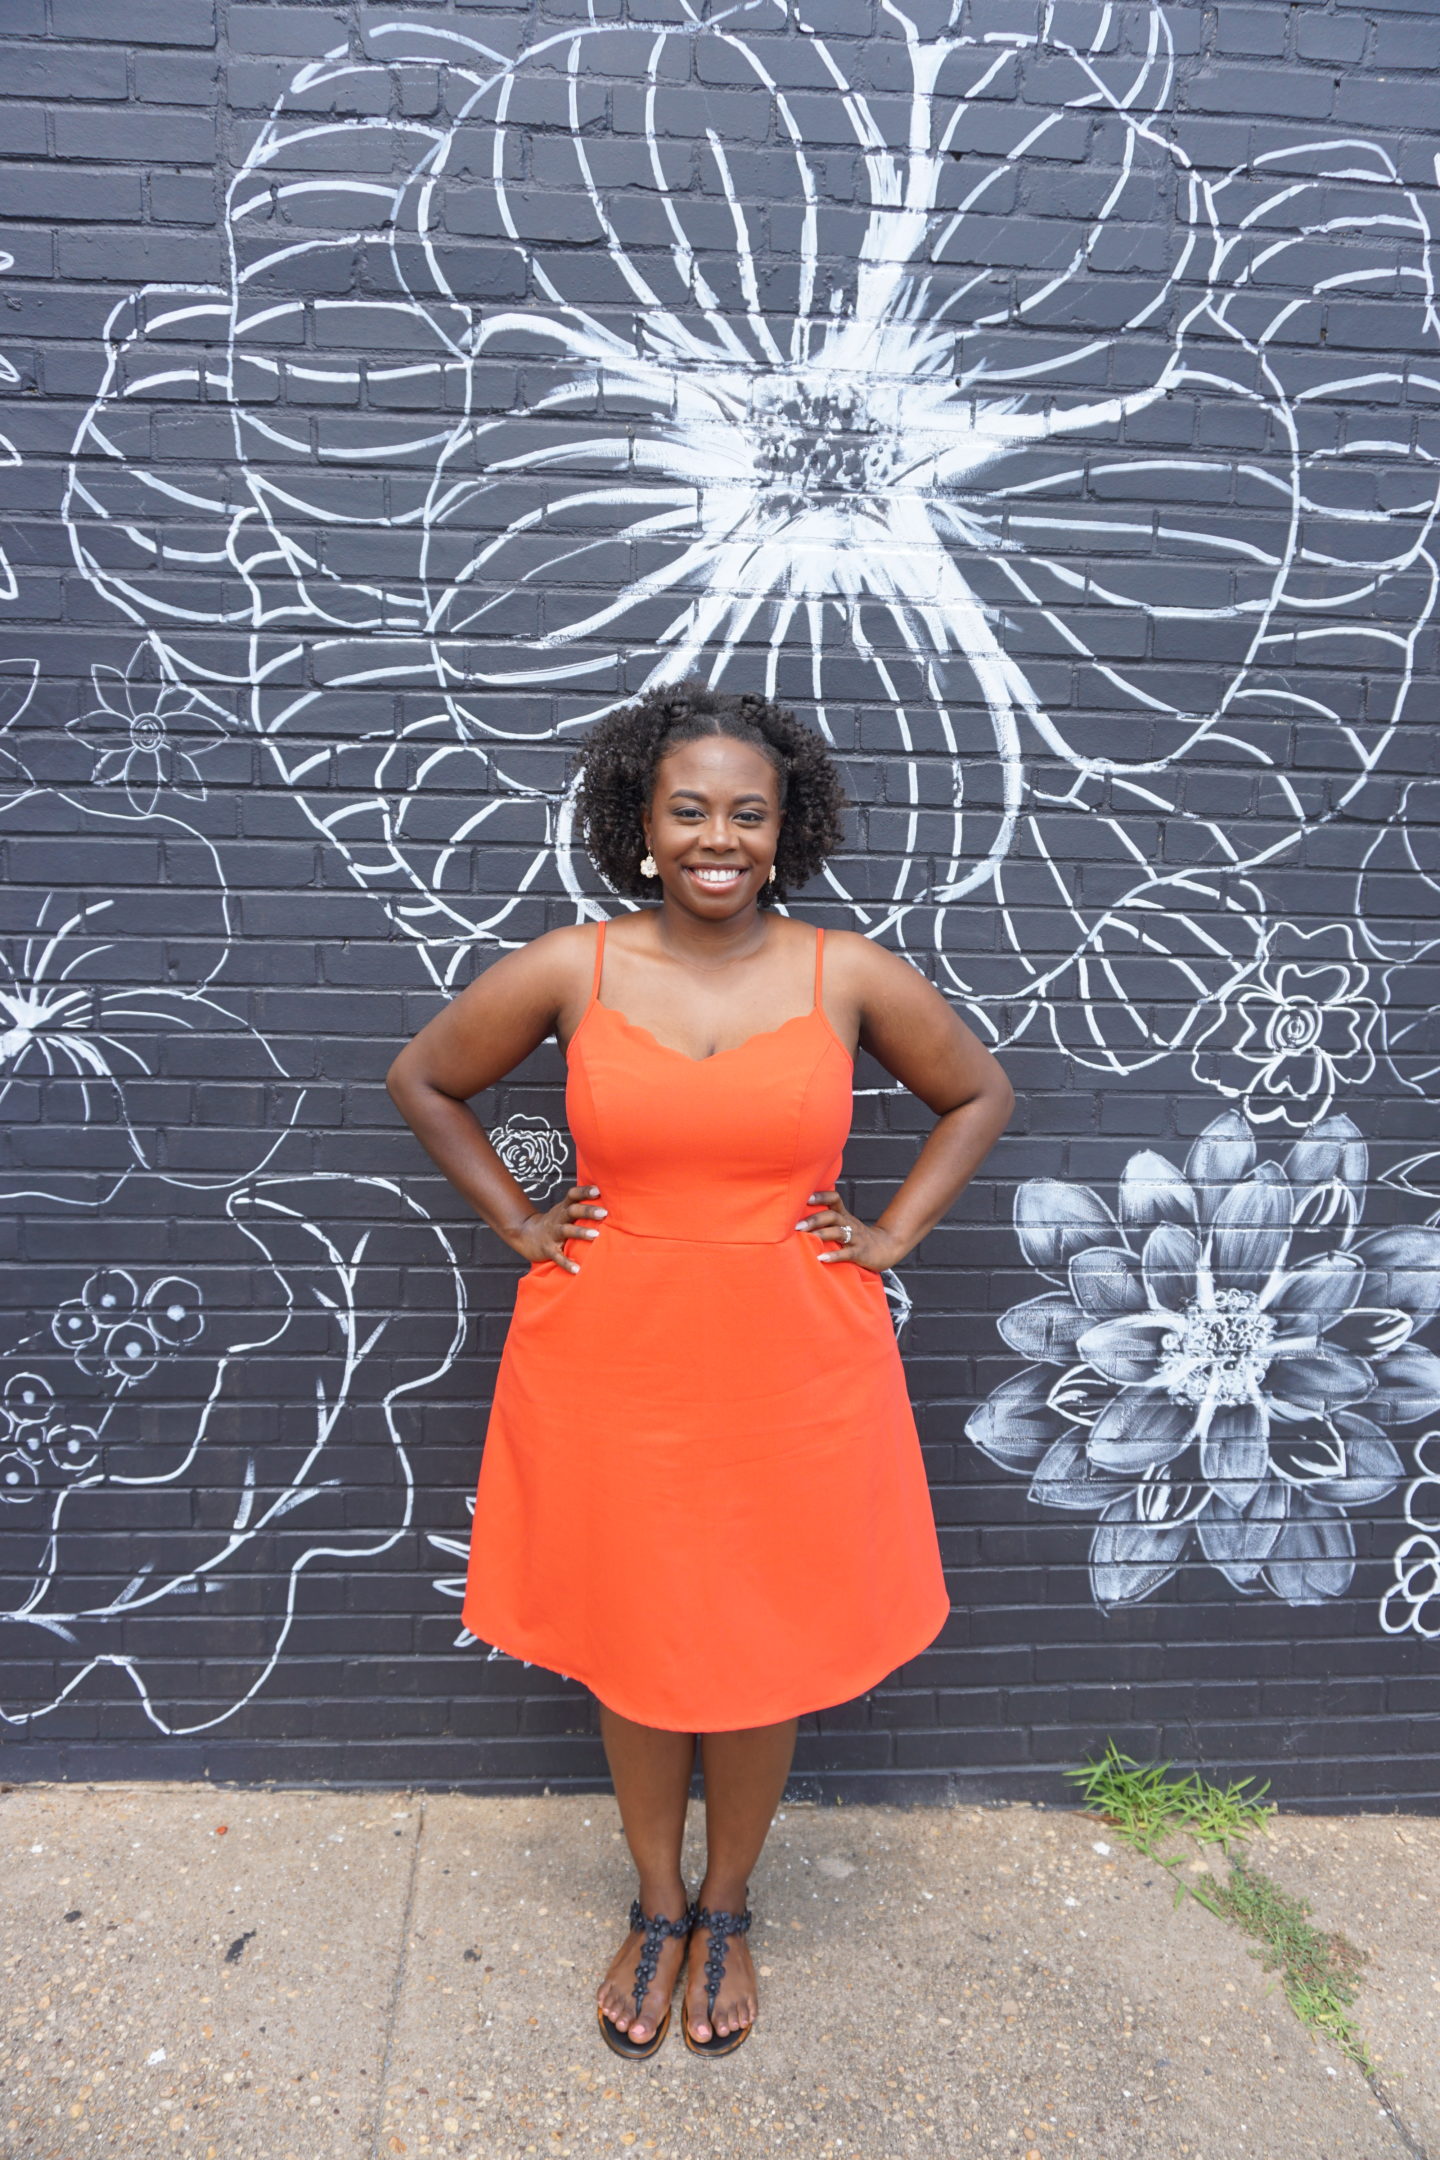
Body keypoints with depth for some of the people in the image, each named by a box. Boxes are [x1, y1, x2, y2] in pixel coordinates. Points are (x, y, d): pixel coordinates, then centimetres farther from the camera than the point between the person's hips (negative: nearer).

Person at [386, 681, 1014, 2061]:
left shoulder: (850, 975, -5)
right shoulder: (570, 969, -5)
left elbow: (980, 1093, 10)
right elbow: (422, 1079, 8)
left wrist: (890, 1236, 1)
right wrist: (517, 1226, 1)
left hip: (793, 1368, 0)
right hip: (611, 1364, 0)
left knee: (762, 1649, 14)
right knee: (631, 1645, 15)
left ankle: (724, 1915, 41)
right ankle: (655, 1910, 42)